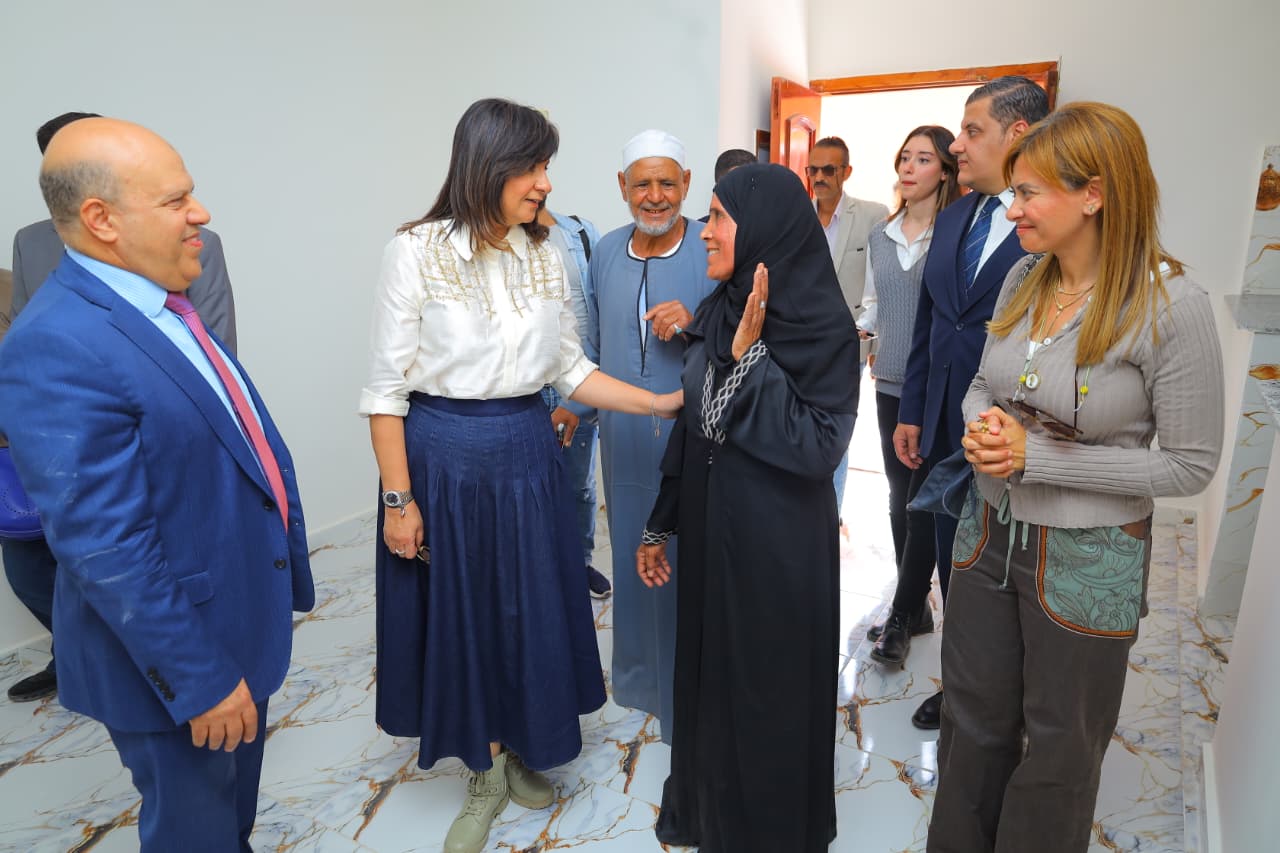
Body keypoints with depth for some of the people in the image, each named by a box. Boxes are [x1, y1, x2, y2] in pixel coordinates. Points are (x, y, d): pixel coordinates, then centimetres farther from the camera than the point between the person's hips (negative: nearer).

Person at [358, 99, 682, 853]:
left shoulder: (545, 256, 4)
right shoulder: (418, 251, -9)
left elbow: (570, 368, 7)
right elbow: (387, 386, -8)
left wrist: (659, 403, -2)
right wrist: (397, 498, -10)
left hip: (528, 455, 4)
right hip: (446, 457, -3)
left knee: (531, 610, 12)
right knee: (460, 613, 9)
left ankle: (521, 751, 39)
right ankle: (486, 774, 32)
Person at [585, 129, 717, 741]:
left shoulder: (713, 253, -10)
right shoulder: (606, 251, 7)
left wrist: (695, 323, -25)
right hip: (623, 441, 5)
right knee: (630, 557, 18)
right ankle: (637, 674, 40)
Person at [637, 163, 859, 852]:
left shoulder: (823, 325, -15)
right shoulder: (718, 311, 3)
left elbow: (818, 448, -21)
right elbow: (690, 425, 8)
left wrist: (750, 355, -24)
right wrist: (661, 525, 12)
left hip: (777, 543, -6)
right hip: (708, 529, 6)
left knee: (767, 692, 12)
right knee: (708, 675, 21)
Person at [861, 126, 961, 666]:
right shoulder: (880, 237, 11)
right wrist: (854, 329, -1)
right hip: (891, 383, 6)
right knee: (900, 495, 10)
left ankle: (904, 612, 11)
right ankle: (914, 608, 23)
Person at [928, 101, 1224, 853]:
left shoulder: (1174, 306, -19)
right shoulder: (1023, 279, -1)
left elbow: (1190, 465, -15)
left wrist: (1037, 457, -21)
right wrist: (982, 426, -13)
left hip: (1087, 557, -5)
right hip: (991, 530, 6)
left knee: (1059, 743, 16)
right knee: (974, 719, 21)